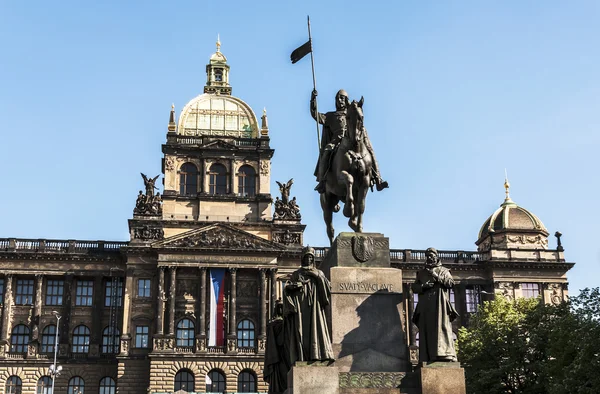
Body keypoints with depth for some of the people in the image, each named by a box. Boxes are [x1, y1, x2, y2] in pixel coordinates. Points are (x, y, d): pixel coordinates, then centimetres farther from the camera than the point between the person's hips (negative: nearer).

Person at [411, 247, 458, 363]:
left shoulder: (443, 270, 16)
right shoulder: (421, 272, 25)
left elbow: (451, 283, 1)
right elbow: (414, 287, 16)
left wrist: (437, 277, -8)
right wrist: (423, 286, -5)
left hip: (439, 304, -3)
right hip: (425, 305, 3)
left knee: (441, 326, -16)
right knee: (426, 329, -7)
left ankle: (445, 354, -25)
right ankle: (427, 358, -11)